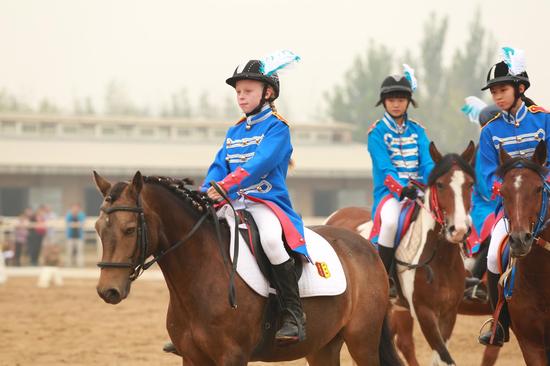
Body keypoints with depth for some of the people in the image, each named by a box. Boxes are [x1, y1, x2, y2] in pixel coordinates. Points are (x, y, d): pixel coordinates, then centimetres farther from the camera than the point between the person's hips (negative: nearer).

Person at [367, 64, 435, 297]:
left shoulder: (417, 130, 14)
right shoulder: (377, 132, 1)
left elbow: (427, 163, 1)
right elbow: (385, 168, -12)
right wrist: (402, 188, -27)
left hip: (417, 190, 4)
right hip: (389, 191, -4)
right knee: (390, 221, -36)